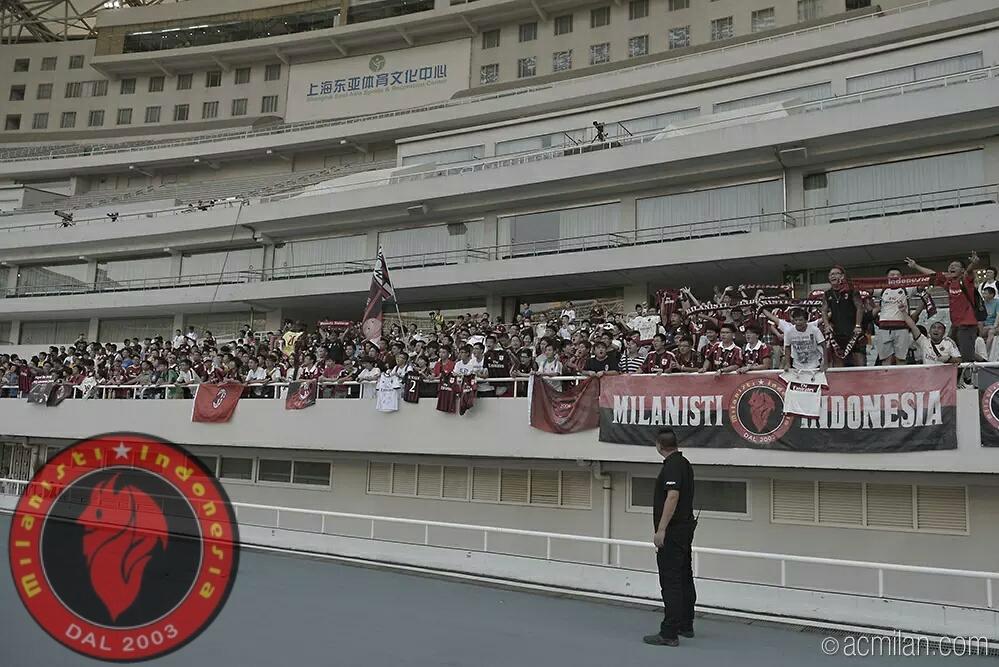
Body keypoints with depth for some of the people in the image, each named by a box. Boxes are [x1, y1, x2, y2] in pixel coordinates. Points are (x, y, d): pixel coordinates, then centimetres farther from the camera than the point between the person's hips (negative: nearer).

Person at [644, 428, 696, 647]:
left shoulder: (672, 465, -18)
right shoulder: (685, 463, 12)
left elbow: (672, 496, -26)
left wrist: (661, 530, -26)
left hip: (672, 531, -10)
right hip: (685, 529, 10)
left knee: (671, 582, -8)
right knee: (684, 579, 15)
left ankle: (669, 633, -7)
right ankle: (686, 625, 24)